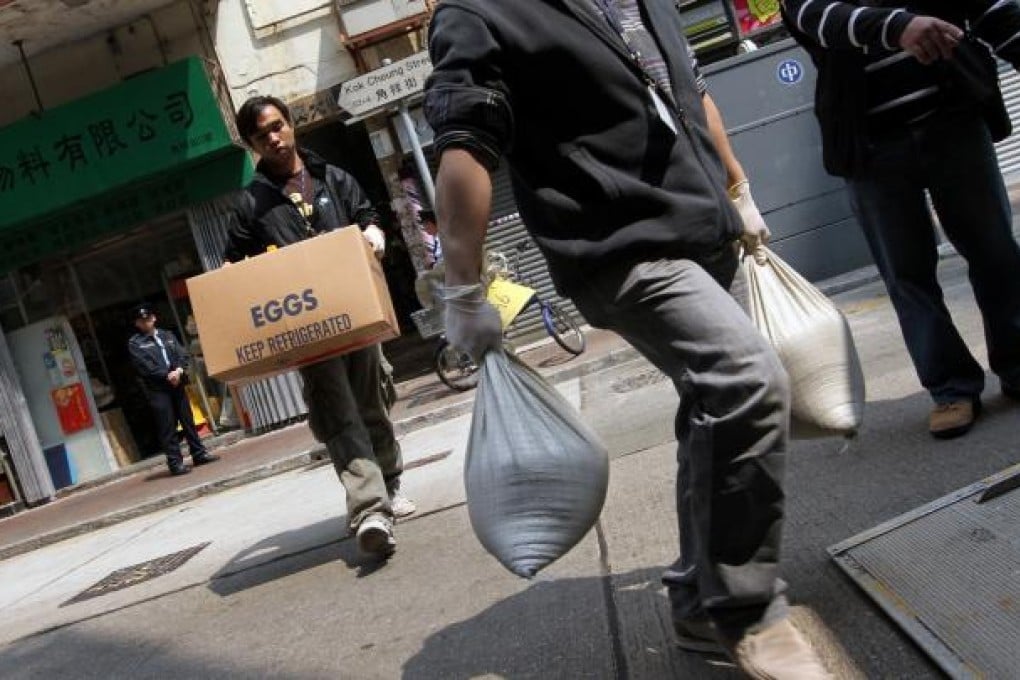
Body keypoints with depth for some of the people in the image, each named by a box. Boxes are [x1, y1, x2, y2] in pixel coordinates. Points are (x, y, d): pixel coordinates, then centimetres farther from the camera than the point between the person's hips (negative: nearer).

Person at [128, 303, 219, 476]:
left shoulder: (167, 335, 17)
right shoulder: (134, 343, 2)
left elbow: (184, 355, 8)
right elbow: (145, 367, -10)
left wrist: (179, 370, -11)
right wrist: (167, 375, -15)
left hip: (177, 384, 4)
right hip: (157, 390, -4)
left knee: (188, 421, 9)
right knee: (168, 427, -4)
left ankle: (199, 454, 18)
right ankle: (175, 462, -1)